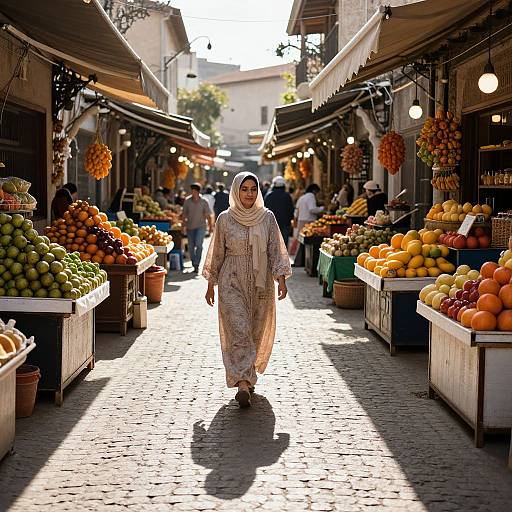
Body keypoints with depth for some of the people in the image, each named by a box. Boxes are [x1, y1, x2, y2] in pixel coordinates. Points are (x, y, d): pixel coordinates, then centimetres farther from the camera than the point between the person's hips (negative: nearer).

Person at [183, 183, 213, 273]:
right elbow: (184, 214, 8)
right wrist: (183, 225, 7)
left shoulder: (204, 202, -3)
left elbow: (208, 215, 2)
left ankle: (196, 264, -17)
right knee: (191, 246, 4)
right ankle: (194, 265, 16)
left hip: (201, 226, -3)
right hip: (190, 227, 3)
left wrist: (211, 226, 1)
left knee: (198, 244, -20)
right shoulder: (187, 201, 1)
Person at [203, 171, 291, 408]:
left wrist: (281, 278, -9)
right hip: (232, 282, -2)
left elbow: (275, 250, 2)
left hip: (261, 283, 3)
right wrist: (211, 284, 8)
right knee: (238, 331, -13)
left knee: (256, 332, 9)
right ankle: (243, 384, -19)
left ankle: (247, 378, 27)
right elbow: (217, 253, 6)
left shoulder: (267, 217, 3)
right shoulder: (225, 219, -1)